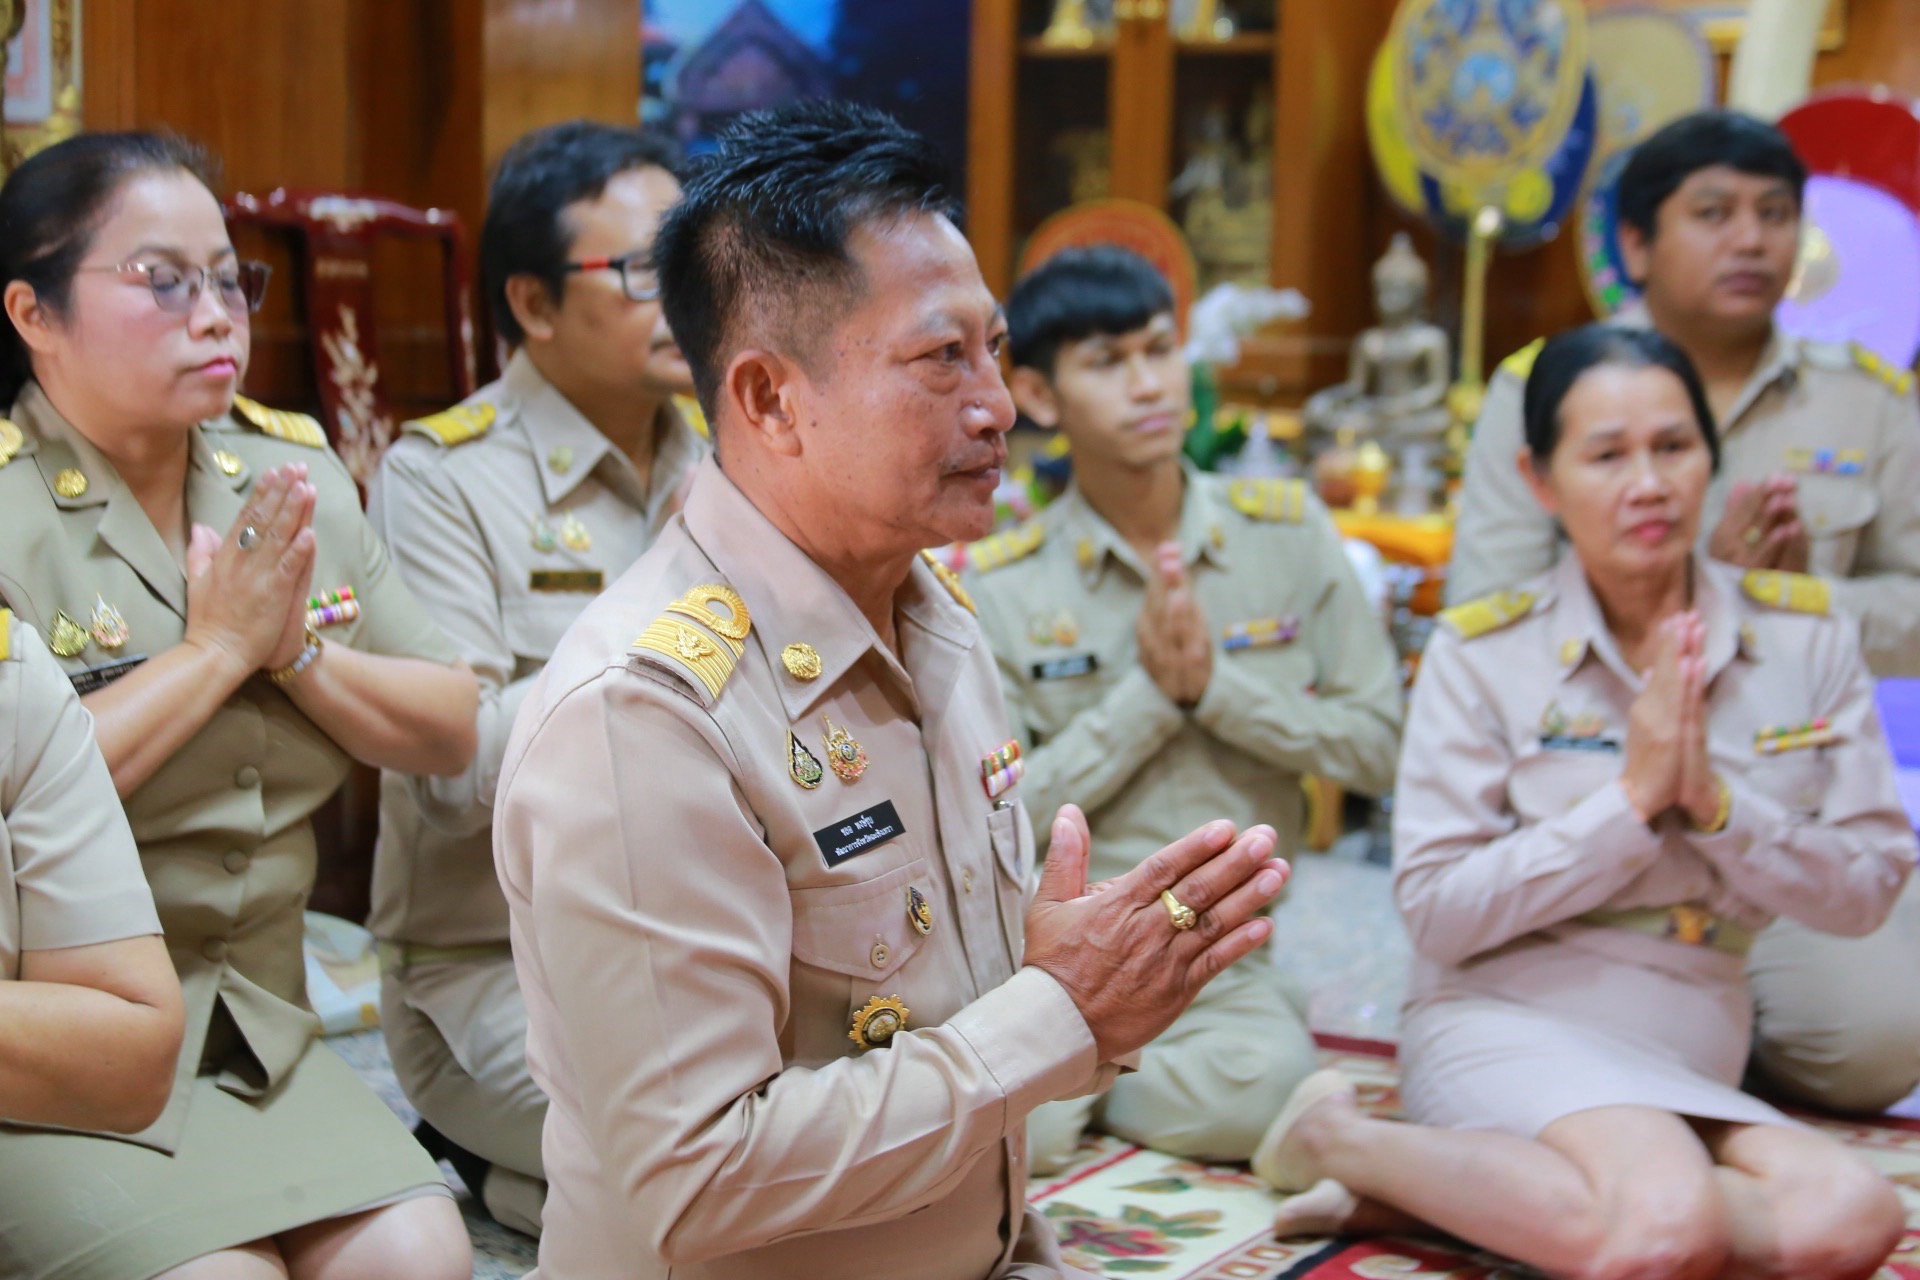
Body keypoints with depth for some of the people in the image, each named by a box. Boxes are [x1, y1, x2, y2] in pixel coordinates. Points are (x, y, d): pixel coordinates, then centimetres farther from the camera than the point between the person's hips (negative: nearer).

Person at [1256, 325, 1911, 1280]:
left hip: (1690, 1060, 5)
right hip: (1515, 1024, -4)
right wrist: (1632, 799, -15)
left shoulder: (1805, 636, 5)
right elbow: (1435, 908, -8)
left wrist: (1714, 800, -13)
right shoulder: (1483, 651, -4)